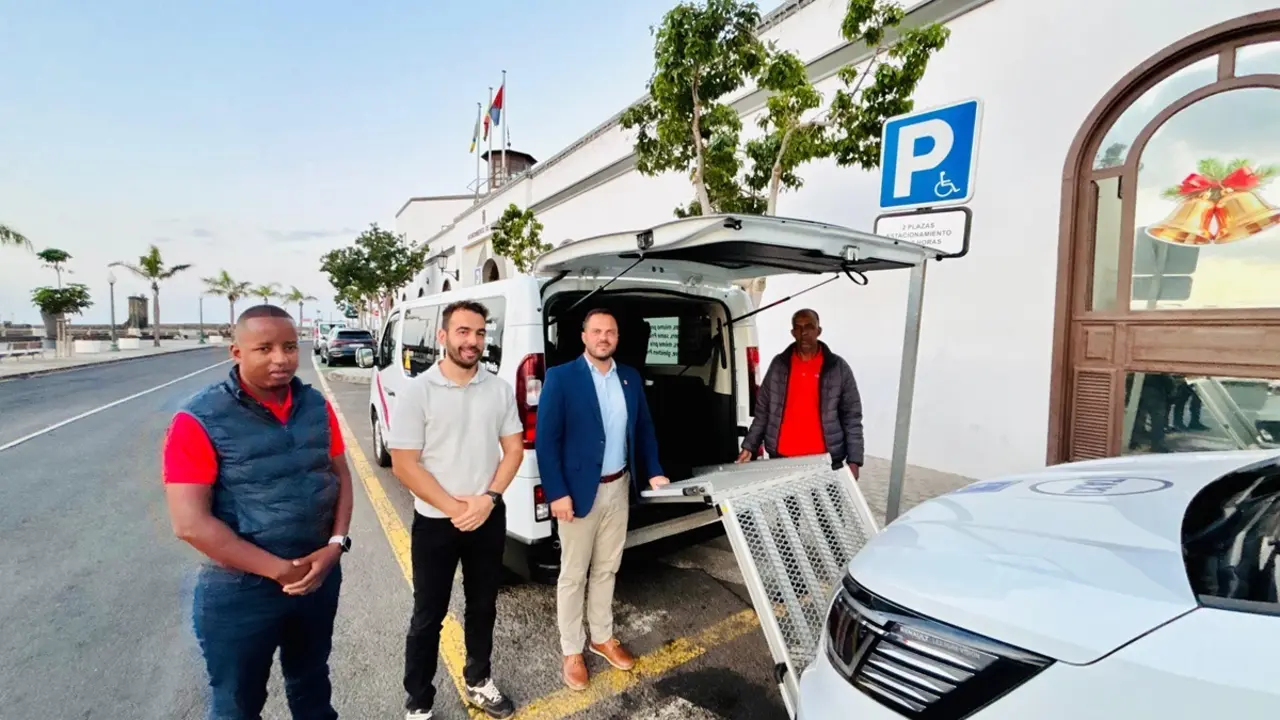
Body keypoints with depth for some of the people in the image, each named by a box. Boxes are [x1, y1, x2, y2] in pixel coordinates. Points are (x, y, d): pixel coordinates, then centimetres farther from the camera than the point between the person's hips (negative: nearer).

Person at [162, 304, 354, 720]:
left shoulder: (316, 406, -2)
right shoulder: (200, 421, -16)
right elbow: (191, 523, -19)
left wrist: (335, 546, -11)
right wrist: (281, 570, -19)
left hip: (320, 577, 4)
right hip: (240, 592, -3)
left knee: (312, 685, 26)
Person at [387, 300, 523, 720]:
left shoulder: (499, 390, -3)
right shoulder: (417, 392, -13)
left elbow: (513, 449, 1)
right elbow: (403, 465, -14)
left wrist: (488, 499, -12)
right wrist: (453, 507, -16)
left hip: (489, 519, 4)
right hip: (435, 522, -3)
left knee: (483, 606, 20)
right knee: (429, 616, 12)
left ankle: (478, 681, 42)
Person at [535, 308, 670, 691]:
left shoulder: (631, 378, 5)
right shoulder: (560, 377, -11)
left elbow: (644, 428, 13)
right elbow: (546, 440, -13)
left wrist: (654, 471, 3)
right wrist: (557, 493, -17)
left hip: (619, 488, 5)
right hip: (579, 490, -5)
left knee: (606, 569, 20)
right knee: (573, 575, 10)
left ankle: (603, 637, 39)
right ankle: (572, 651, 29)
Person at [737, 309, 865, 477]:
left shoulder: (838, 367, -1)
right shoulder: (779, 364, 3)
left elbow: (852, 417, 0)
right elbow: (762, 411, 8)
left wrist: (854, 460, -6)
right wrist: (749, 446, 2)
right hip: (781, 459, 2)